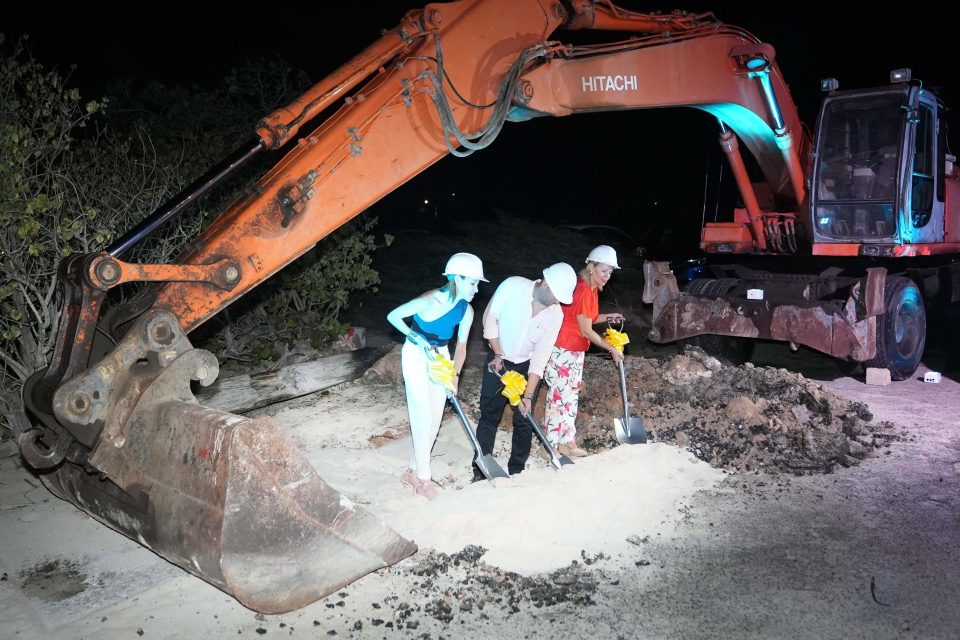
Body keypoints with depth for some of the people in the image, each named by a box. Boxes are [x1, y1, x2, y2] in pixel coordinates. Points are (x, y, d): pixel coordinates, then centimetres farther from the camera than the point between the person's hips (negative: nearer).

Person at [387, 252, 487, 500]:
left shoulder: (466, 310, -8)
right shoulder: (430, 301, -27)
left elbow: (461, 345, 0)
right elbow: (393, 316, -17)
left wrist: (455, 375, -11)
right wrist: (417, 339, -23)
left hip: (440, 356, 7)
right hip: (416, 356, -6)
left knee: (435, 418, 7)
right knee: (423, 417, -6)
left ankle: (415, 470, 22)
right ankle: (423, 479, 5)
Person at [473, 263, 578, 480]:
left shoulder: (555, 315, -18)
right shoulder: (512, 286, -23)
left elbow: (541, 356, -17)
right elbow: (490, 318, -11)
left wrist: (528, 395, -19)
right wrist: (497, 354, -13)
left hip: (526, 366, 1)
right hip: (498, 361, -1)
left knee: (523, 419, 3)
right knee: (489, 416, 3)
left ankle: (516, 471, 18)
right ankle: (480, 470, 13)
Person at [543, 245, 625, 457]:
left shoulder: (591, 288, 6)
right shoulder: (583, 291, -24)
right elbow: (586, 331, -19)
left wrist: (608, 317, -2)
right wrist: (611, 349, -11)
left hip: (575, 350, 10)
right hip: (563, 350, -10)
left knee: (570, 393, 15)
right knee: (560, 394, -1)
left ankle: (566, 439, 24)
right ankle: (560, 442, 9)